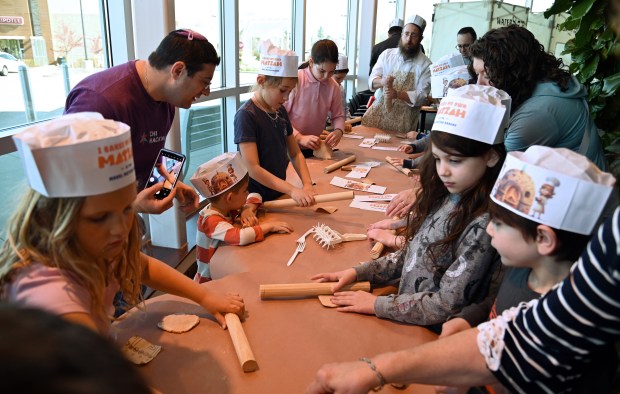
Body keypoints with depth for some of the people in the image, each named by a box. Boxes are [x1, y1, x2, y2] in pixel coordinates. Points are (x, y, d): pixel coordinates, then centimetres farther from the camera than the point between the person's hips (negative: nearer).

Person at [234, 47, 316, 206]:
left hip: (279, 194, 6)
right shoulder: (246, 115, -16)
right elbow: (253, 168, -22)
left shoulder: (280, 111, 5)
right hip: (256, 200, -6)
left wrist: (307, 185, -8)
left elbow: (295, 154, 9)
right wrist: (293, 190, -28)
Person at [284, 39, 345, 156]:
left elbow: (338, 116, 10)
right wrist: (300, 138, -23)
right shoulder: (295, 80, -13)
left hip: (315, 149, 5)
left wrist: (338, 131, -12)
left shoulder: (334, 87, 0)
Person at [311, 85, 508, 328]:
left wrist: (377, 304, -17)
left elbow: (446, 305, -21)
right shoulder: (442, 197, -2)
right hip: (406, 317, 6)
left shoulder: (483, 224, -24)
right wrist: (358, 272, -2)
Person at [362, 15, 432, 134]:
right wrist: (382, 82, -20)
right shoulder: (387, 54, 7)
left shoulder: (425, 64, -2)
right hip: (379, 112, 2)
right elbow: (372, 80, 3)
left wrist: (397, 94, -23)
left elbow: (421, 96, -8)